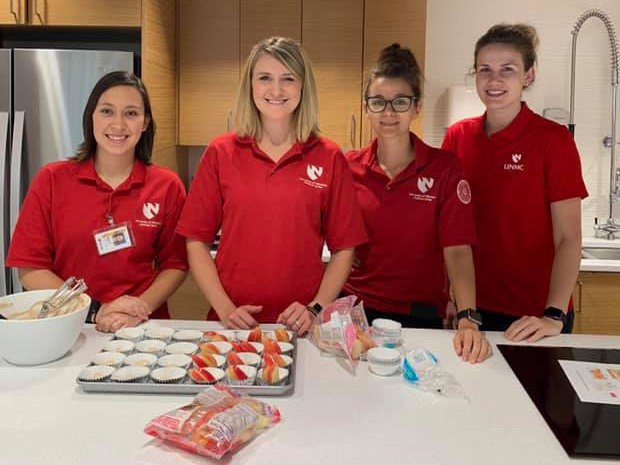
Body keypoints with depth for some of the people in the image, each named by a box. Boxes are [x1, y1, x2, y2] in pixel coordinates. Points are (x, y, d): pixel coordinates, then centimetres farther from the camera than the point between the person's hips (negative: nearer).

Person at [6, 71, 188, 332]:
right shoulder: (51, 180, 2)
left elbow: (174, 265, 5)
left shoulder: (167, 186, 2)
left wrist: (141, 309, -12)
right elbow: (30, 269, 0)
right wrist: (94, 311, -12)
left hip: (142, 329, -1)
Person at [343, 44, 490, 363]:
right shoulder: (349, 167, 0)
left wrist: (468, 320, -26)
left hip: (420, 316, -1)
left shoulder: (444, 168, -6)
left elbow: (457, 249, -14)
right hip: (356, 312, 2)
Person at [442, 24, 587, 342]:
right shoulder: (457, 137, 0)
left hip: (531, 318, -3)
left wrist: (554, 315, -23)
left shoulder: (554, 139, -11)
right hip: (473, 307, 4)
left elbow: (568, 238, -13)